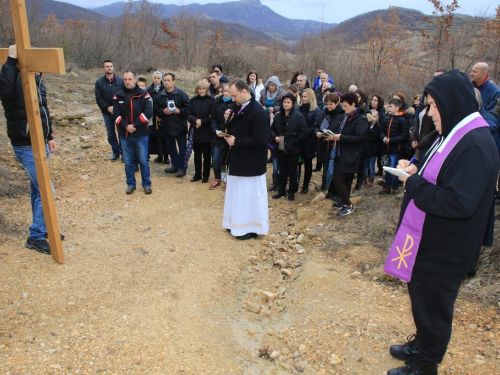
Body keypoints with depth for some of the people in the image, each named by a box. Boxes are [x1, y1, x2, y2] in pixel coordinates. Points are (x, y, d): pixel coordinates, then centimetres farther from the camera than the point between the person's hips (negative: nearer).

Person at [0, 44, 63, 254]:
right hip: (26, 148, -8)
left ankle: (43, 229, 32)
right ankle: (35, 237, 7)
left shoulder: (36, 81, 8)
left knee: (38, 189, 18)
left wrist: (49, 137, 20)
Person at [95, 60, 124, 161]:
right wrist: (108, 107, -13)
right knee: (111, 134, 9)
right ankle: (116, 152, 22)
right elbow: (98, 98, -1)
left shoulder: (120, 81, -1)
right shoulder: (99, 82, 3)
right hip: (107, 112, 2)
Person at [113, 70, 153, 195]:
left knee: (143, 161, 5)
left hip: (141, 134, -2)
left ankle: (146, 184, 18)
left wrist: (135, 125, -18)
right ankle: (131, 184, 23)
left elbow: (148, 112, -12)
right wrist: (126, 126, -16)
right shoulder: (118, 96, 5)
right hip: (124, 135, 3)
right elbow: (116, 114, 0)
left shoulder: (144, 94, -3)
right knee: (128, 162, 10)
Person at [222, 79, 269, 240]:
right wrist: (228, 120, -5)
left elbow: (260, 140, -25)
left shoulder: (258, 112, -20)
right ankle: (237, 223, 31)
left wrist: (236, 141, -21)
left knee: (249, 195, 2)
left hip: (251, 163, -9)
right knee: (238, 193, 17)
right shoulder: (239, 108, 7)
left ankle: (251, 228, 16)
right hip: (238, 160, 9)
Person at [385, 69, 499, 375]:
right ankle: (422, 345, 46)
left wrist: (414, 183, -22)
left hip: (444, 250, -9)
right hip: (429, 241, 9)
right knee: (422, 300, 25)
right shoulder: (456, 134, 6)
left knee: (432, 309, 10)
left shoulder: (475, 146, -26)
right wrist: (417, 170, -2)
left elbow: (459, 203, -32)